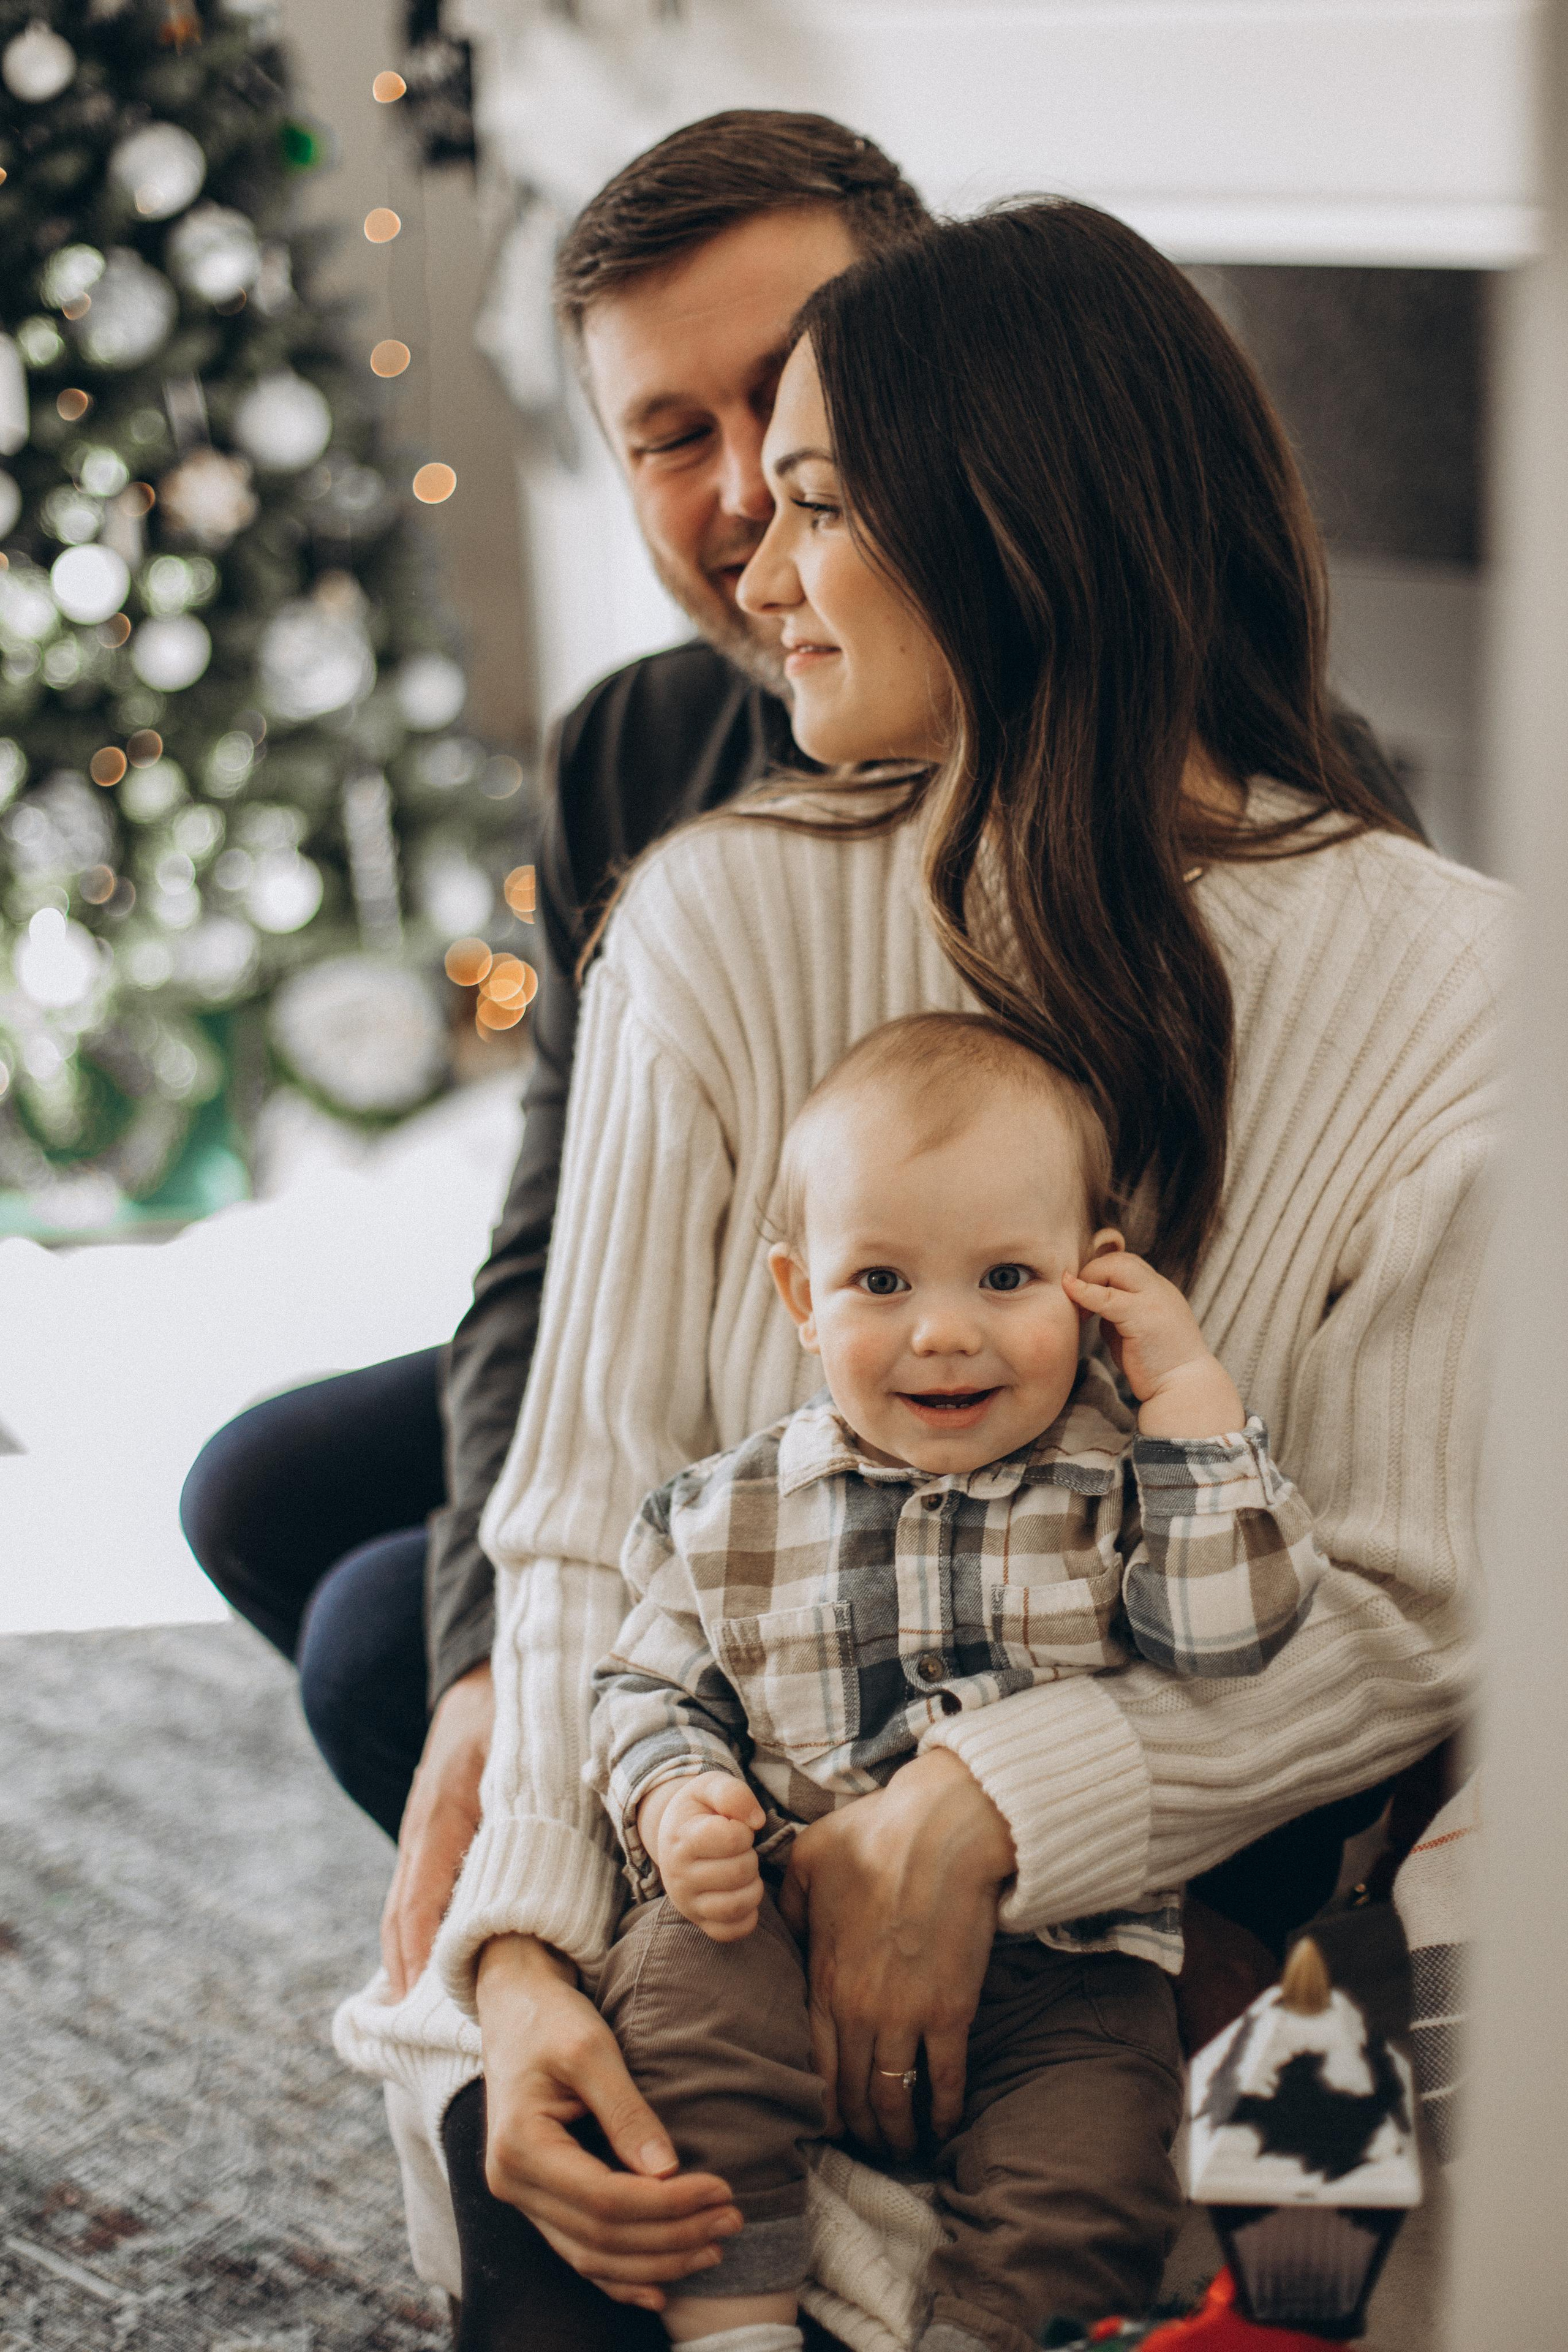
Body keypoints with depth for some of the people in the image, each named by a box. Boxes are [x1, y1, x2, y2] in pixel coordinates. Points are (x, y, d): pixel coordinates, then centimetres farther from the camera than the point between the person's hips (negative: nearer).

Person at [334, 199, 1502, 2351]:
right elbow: (592, 1511, -2)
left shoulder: (1438, 984, -7)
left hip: (1160, 1922, 0)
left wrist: (991, 1810, -21)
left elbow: (1419, 1604, -9)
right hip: (729, 1866, 1)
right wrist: (527, 1941, -17)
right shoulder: (723, 925, -2)